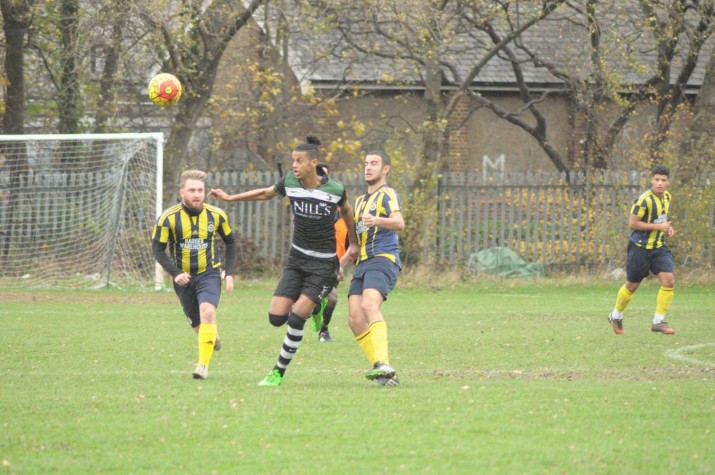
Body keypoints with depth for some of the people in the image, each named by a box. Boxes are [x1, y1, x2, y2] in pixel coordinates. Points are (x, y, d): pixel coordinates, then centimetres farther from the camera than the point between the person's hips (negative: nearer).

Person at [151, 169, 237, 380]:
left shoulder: (216, 215, -6)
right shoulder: (169, 218, -12)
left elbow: (230, 242, 10)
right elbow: (158, 248, -8)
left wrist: (229, 272, 1)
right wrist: (175, 273, -21)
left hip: (210, 274, -1)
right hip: (183, 277, 1)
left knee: (207, 312, -24)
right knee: (198, 324, 7)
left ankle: (203, 364, -20)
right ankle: (213, 336, 45)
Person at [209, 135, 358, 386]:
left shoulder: (335, 189, -14)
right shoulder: (290, 182, -5)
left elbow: (346, 210, 8)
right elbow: (265, 194, 15)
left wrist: (353, 243, 19)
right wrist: (230, 198, 16)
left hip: (323, 264, -4)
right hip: (297, 259, 4)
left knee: (295, 320, -15)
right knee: (276, 317, -6)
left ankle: (279, 373, 0)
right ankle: (311, 309, 27)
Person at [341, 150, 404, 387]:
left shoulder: (387, 194, 0)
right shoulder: (360, 201, 27)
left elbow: (399, 223, -20)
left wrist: (377, 220, -39)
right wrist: (341, 264, 33)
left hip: (383, 259, -8)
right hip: (363, 263, 8)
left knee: (369, 305, -31)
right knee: (355, 319, -7)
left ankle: (383, 364, -43)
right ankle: (386, 376, -6)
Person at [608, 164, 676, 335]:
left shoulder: (666, 197, 5)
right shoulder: (644, 199, -20)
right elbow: (632, 224, -20)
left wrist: (667, 227, 2)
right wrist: (658, 226, -20)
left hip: (659, 246, 6)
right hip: (640, 247, -6)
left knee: (669, 281, -10)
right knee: (632, 285, 7)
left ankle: (659, 321, -2)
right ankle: (616, 316, 30)